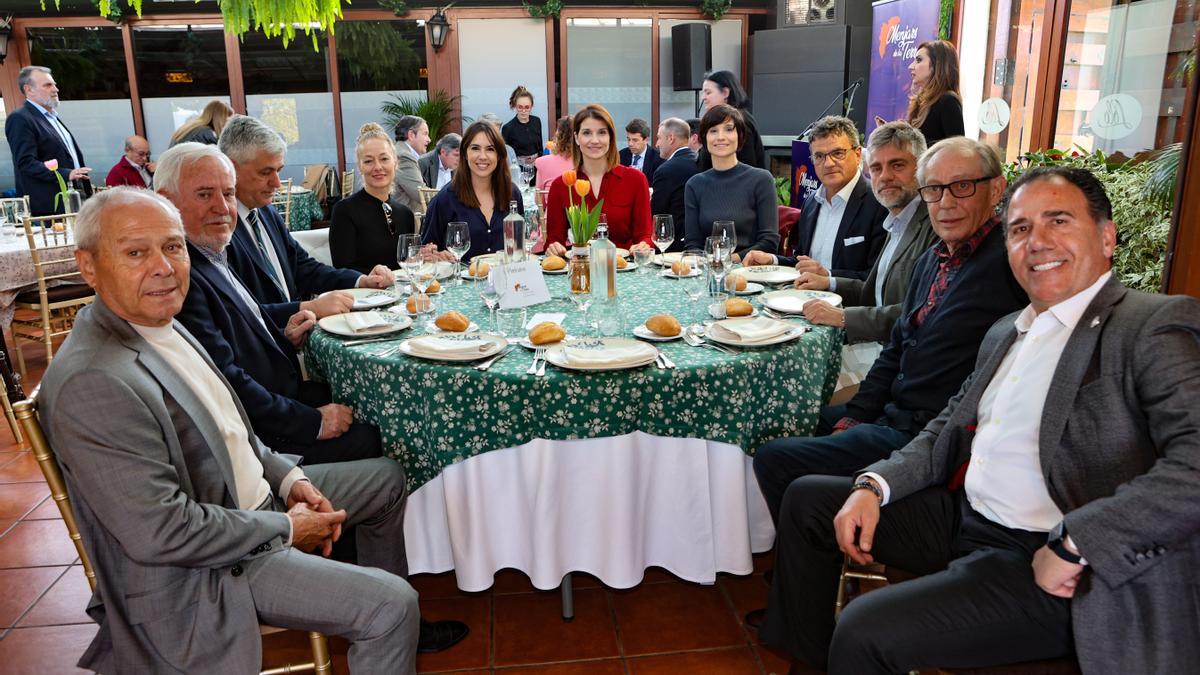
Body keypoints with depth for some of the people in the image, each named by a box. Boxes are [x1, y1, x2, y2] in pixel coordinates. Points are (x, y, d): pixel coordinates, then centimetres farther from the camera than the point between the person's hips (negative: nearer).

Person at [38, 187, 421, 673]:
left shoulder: (161, 324, 3)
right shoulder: (91, 385, -27)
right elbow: (160, 533, -29)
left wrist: (288, 477, 0)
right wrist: (287, 528, -18)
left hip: (255, 497, 10)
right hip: (200, 571, -10)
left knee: (386, 477, 19)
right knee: (391, 605, -19)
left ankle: (398, 631, 33)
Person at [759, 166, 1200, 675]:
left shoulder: (1156, 326, -12)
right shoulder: (1006, 332, 14)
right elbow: (950, 427, 16)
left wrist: (1073, 542, -26)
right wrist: (874, 485, 0)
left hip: (1053, 569, -8)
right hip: (961, 515, 8)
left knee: (865, 632, -25)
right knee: (808, 498, 12)